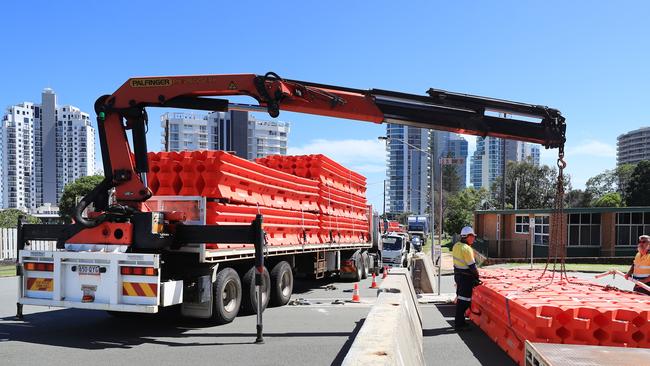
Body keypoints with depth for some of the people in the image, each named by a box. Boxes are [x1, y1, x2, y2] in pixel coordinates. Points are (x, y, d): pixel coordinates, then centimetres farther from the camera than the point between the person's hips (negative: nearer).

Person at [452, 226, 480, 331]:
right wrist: (476, 277, -4)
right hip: (466, 277, -9)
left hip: (457, 274, 9)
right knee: (464, 301, -2)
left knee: (460, 298, 18)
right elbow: (472, 265, -19)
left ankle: (459, 321, 27)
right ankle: (459, 324, 2)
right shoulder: (467, 248, -21)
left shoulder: (456, 246, 7)